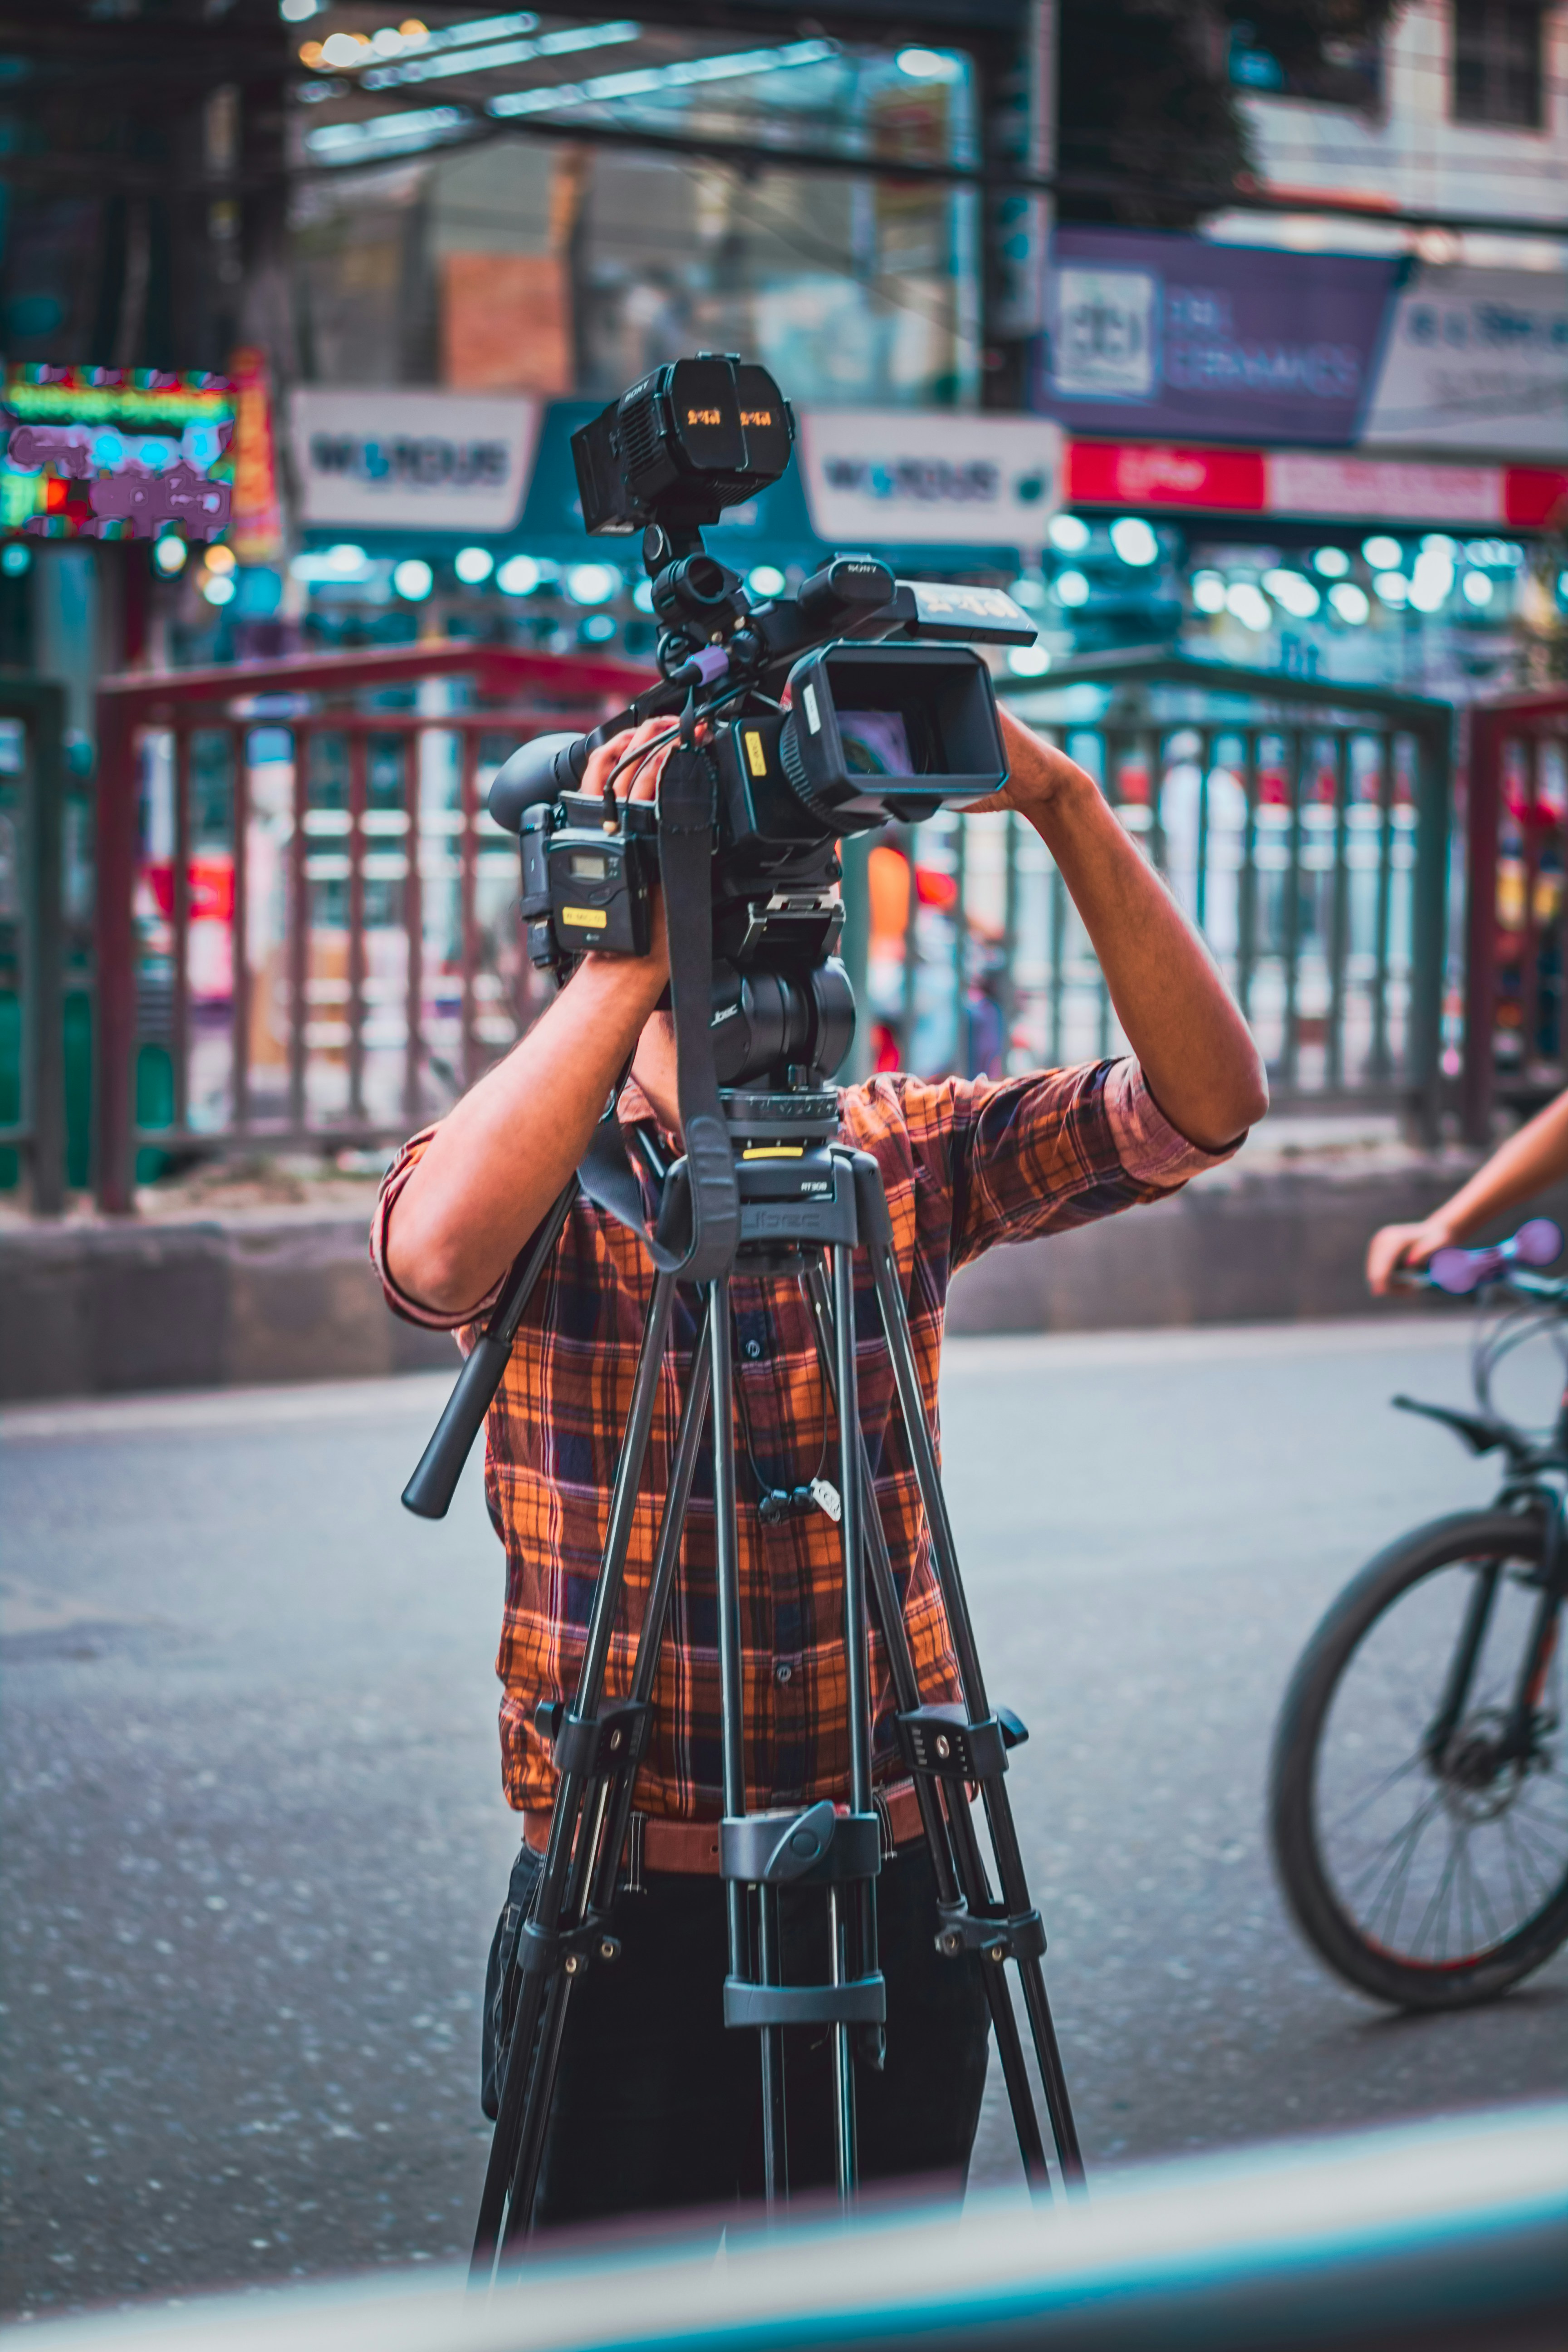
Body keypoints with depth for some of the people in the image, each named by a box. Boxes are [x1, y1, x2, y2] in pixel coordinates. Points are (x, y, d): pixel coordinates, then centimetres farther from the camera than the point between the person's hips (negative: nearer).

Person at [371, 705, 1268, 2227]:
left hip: (895, 1885, 3)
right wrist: (633, 953, -28)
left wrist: (1066, 810, -20)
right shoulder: (539, 1196, -7)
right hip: (625, 1905, -2)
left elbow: (1207, 1102, -10)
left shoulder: (906, 1156, 1)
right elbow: (437, 1254, -31)